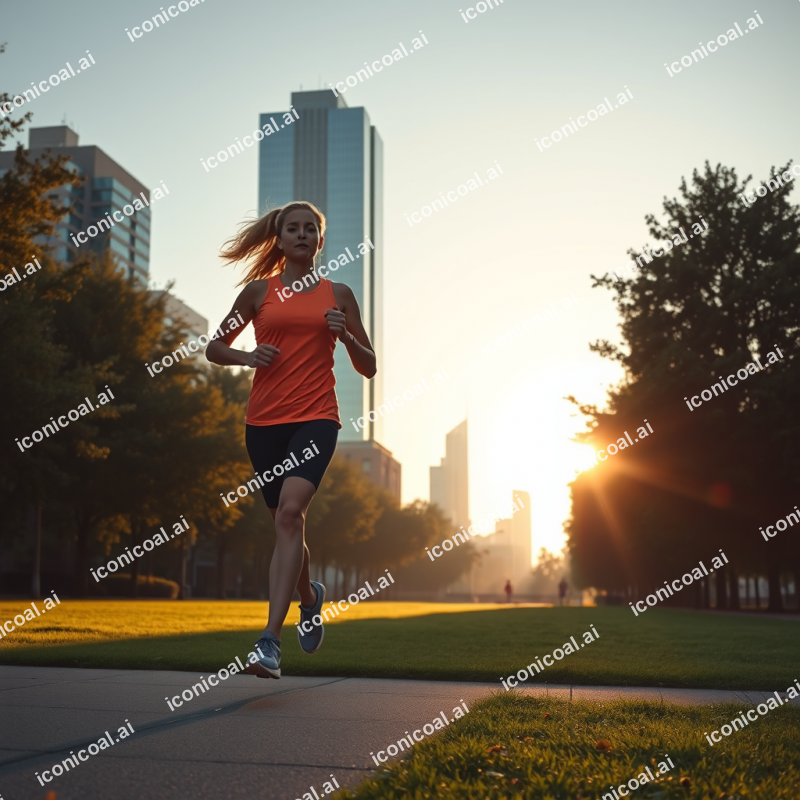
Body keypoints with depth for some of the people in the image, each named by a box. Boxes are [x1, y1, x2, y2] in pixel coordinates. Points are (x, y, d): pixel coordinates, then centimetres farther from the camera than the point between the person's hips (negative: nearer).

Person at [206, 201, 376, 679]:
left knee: (290, 512, -23)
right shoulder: (259, 291, 10)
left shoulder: (338, 294, 10)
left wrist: (345, 335, -6)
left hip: (316, 417, -2)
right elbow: (215, 348, 17)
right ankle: (310, 598, 41)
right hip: (265, 420, 2)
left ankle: (270, 641, -25)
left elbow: (369, 367, 13)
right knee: (286, 524, 10)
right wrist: (246, 357, -4)